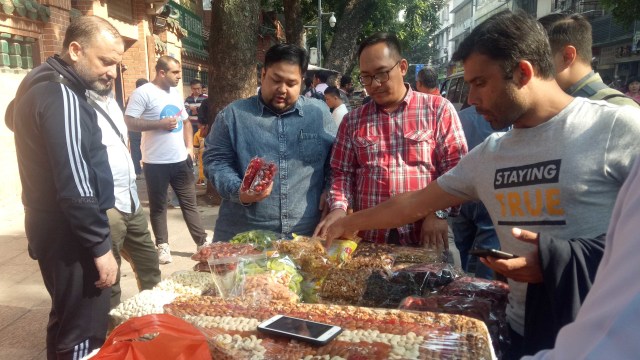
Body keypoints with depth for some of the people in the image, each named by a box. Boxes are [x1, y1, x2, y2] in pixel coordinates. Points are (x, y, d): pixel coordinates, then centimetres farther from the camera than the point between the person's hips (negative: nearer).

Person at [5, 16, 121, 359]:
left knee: (65, 318, 24)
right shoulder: (62, 95, -20)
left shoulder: (40, 83, 10)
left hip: (49, 224, 10)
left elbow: (13, 117, 31)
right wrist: (101, 246, -19)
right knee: (82, 330, 0)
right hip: (69, 231, -10)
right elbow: (76, 185, -25)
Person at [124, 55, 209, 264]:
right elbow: (129, 122, -16)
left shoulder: (175, 93, 13)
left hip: (181, 160, 6)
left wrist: (190, 147, 8)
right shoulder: (143, 93, -9)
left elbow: (186, 121, 20)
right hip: (156, 163, -6)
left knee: (190, 203, 11)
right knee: (158, 206, 8)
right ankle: (163, 246, 20)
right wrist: (160, 124, -20)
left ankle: (202, 243, 18)